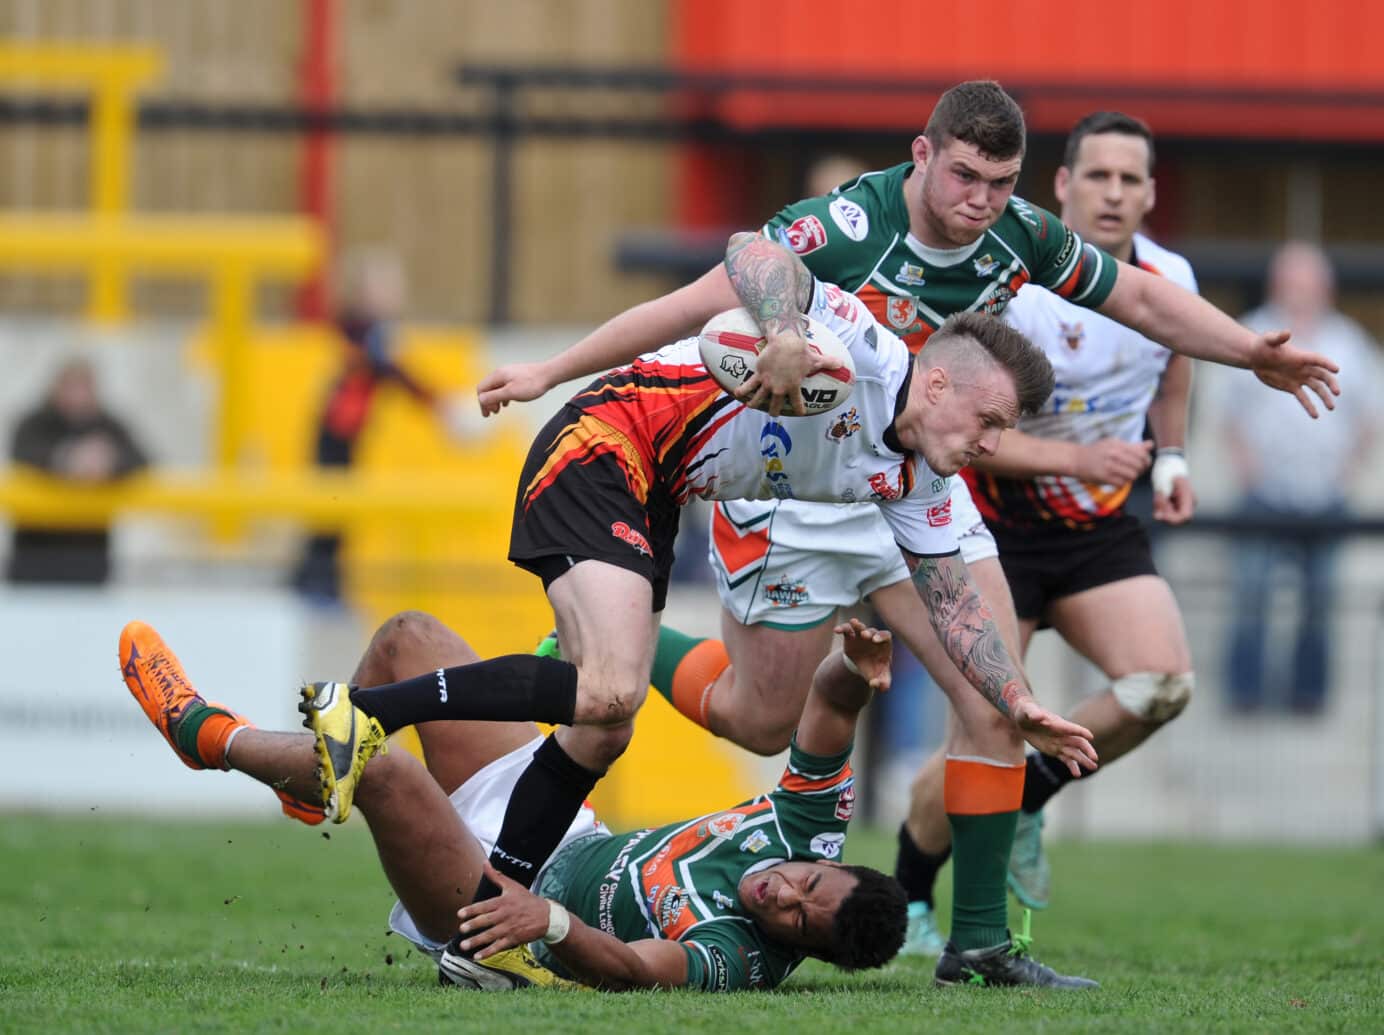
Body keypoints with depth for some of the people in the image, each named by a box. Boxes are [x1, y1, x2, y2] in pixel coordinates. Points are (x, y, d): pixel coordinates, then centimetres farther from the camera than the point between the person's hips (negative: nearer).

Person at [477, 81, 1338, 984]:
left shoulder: (1021, 236, -11)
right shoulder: (844, 230, -28)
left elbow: (1143, 299, 6)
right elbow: (694, 306, -24)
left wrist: (1252, 352, -4)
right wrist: (551, 372, -23)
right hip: (793, 491, -5)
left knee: (996, 697, -9)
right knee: (760, 722, 9)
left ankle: (979, 939, -1)